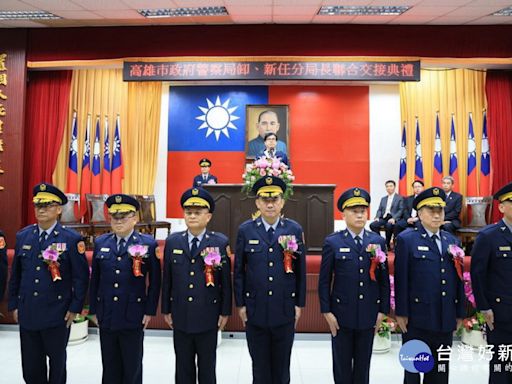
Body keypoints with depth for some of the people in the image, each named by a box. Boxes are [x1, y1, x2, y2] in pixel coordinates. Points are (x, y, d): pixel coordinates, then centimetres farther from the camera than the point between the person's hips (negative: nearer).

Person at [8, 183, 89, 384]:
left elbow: (81, 276, -8)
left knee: (57, 362, 14)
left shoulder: (72, 239, -9)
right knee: (30, 366, 14)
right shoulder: (22, 236, 4)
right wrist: (14, 305, 9)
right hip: (27, 314, 4)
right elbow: (16, 274, 10)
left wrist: (75, 308, -8)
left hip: (57, 315, -3)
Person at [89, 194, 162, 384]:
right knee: (109, 366, 16)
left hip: (133, 317, -3)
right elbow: (95, 279, 9)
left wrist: (150, 311, -7)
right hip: (106, 316, 3)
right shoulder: (100, 243, 4)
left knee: (132, 367, 11)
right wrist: (93, 309, 8)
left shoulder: (148, 244, -7)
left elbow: (155, 281, -5)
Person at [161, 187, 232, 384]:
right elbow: (167, 278, 5)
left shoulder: (220, 242, -7)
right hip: (180, 317, 2)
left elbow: (226, 279, -4)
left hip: (208, 317, -2)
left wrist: (225, 312, -3)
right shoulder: (172, 242, 1)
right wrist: (166, 309, 7)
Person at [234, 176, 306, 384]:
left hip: (285, 311, 0)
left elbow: (300, 270, 2)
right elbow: (239, 271, 1)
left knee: (282, 366, 14)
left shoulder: (295, 230, -2)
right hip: (255, 310, 0)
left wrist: (299, 304, 2)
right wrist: (240, 304, 0)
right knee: (259, 366, 13)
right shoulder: (245, 230, -2)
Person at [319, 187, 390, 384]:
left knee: (363, 364, 15)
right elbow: (324, 280, -4)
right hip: (342, 314, -2)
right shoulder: (332, 242, -5)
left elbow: (384, 278, 5)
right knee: (342, 364, 11)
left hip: (369, 314, 2)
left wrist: (383, 310, 2)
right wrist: (327, 312, -7)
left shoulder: (378, 241, 2)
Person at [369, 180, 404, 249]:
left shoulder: (400, 198, 10)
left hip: (393, 218, -4)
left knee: (388, 225, -38)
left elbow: (401, 210, -1)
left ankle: (387, 244, -18)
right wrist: (377, 217, -3)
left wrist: (394, 218, -18)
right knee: (372, 225, -24)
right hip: (383, 218, 4)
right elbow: (379, 210, 19)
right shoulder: (383, 199, 25)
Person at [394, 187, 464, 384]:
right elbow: (401, 279, -9)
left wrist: (459, 313, 9)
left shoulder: (452, 241, 11)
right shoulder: (406, 239, -6)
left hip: (445, 320, 5)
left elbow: (458, 278, 10)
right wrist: (401, 313, -11)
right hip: (417, 319, -5)